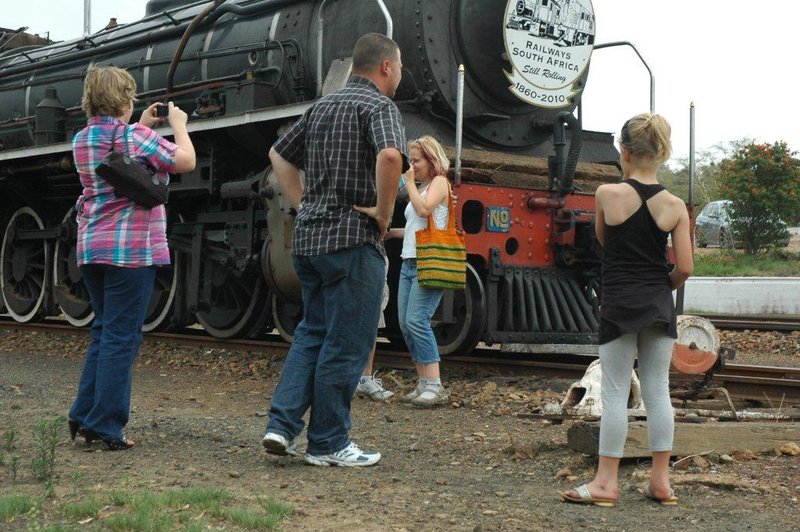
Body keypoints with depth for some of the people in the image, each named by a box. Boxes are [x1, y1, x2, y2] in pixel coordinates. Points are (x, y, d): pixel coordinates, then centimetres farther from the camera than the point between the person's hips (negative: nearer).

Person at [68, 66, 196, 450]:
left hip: (91, 247, 8)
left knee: (104, 331, 18)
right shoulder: (135, 138, -11)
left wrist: (142, 126, 27)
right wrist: (178, 124, 5)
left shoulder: (81, 140, 11)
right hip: (131, 249, -7)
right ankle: (105, 427, -1)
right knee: (121, 337, -3)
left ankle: (83, 417, 17)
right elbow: (186, 161, -10)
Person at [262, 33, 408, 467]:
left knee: (312, 333, 18)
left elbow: (280, 155, 25)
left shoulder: (322, 107, 16)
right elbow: (390, 156, -29)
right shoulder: (379, 107, -9)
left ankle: (282, 424, 10)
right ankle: (328, 444, 8)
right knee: (347, 344, 1)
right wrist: (384, 211, -17)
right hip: (353, 240, -8)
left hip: (308, 239, 8)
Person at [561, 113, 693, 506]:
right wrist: (664, 288, 13)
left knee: (615, 392, 2)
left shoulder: (607, 195, -8)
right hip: (659, 307, 3)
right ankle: (661, 481, 15)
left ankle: (606, 483, 7)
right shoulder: (675, 206, -3)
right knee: (657, 391, 9)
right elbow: (684, 268, -2)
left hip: (619, 305, -3)